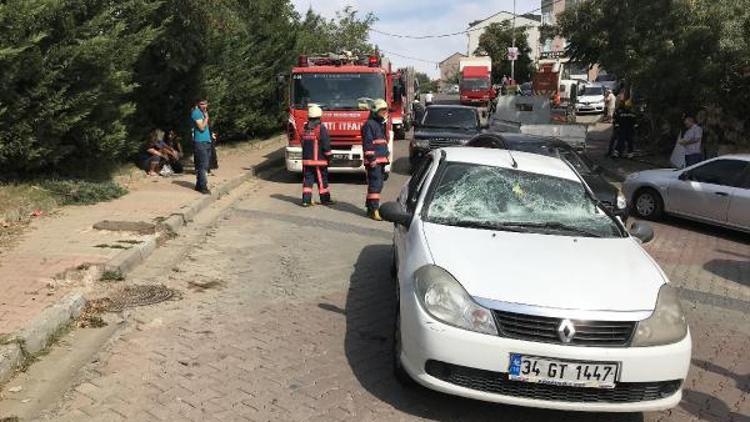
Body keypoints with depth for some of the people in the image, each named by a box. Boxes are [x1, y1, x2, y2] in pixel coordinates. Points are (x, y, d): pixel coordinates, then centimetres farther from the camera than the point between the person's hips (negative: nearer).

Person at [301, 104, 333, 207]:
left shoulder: (305, 128, 8)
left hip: (306, 160, 5)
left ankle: (306, 200, 2)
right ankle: (325, 199, 13)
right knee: (322, 180, 5)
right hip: (319, 160, -5)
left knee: (307, 179, 6)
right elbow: (326, 145, -12)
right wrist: (329, 157, -1)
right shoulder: (321, 128, -12)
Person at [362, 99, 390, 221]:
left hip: (381, 160, 10)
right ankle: (374, 210, -13)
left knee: (379, 183, 12)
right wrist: (371, 159, -21)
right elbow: (367, 143, -16)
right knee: (375, 184, -13)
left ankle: (370, 208, 20)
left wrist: (386, 156, 23)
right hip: (374, 161, -10)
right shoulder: (369, 125, -9)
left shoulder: (381, 124, 21)